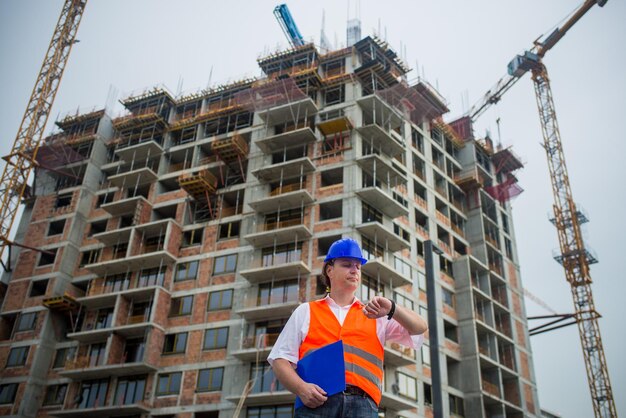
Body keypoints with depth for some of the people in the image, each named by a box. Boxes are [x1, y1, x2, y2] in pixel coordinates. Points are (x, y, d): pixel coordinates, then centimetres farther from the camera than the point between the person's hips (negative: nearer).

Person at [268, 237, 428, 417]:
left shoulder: (375, 316, 24)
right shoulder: (306, 312, 20)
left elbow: (420, 328, 16)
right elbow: (281, 359, 13)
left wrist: (391, 310, -3)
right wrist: (300, 388, -7)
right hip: (316, 402, -1)